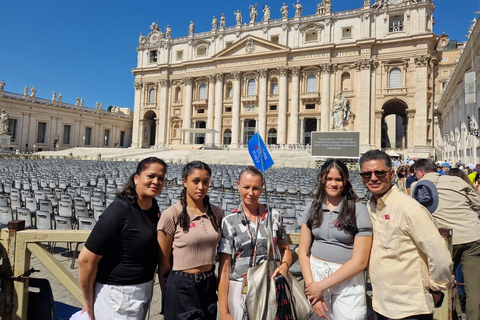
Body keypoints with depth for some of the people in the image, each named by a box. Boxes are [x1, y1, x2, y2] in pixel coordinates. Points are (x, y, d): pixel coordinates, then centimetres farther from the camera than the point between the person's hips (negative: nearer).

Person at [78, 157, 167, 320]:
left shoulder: (153, 205, -1)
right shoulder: (118, 212, -24)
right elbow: (86, 259, -22)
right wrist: (89, 304, -10)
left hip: (145, 287, 8)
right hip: (118, 293, -8)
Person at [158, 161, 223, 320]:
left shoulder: (216, 213, 0)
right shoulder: (171, 215, -14)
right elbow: (163, 262, -6)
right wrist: (166, 293, 1)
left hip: (209, 284, 5)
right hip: (181, 287, -4)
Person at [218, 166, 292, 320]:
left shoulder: (273, 216, -1)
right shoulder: (229, 221, -6)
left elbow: (285, 249, 11)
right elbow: (224, 266, -7)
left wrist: (284, 265, -11)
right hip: (239, 290, -1)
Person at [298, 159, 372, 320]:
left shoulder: (358, 210, -10)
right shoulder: (313, 207, 1)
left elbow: (360, 261, -13)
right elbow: (303, 251, 2)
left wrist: (322, 285, -14)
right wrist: (311, 285, -10)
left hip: (348, 280, -3)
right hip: (315, 273, 3)